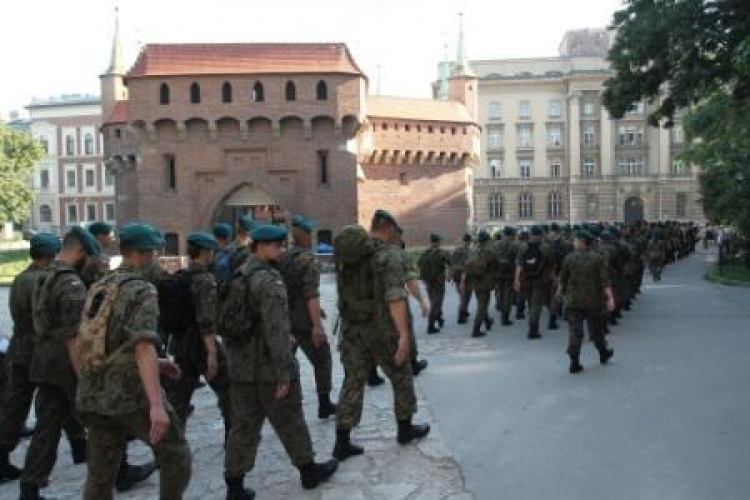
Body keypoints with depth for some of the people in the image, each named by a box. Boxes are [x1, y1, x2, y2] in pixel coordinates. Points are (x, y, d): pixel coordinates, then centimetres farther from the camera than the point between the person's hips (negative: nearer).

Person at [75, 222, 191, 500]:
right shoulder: (142, 290, -12)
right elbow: (143, 347, -26)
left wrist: (155, 363, 25)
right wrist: (156, 405, -34)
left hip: (95, 393, 8)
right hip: (132, 393, -8)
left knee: (100, 475, 12)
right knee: (176, 456, 11)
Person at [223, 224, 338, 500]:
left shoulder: (237, 277, 11)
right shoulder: (269, 279, -18)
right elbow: (276, 330, -22)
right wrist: (284, 373, -20)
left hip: (240, 365, 8)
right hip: (268, 367, -8)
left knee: (244, 425, 11)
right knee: (290, 422, 9)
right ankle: (309, 471, 26)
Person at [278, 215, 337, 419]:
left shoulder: (281, 258, 7)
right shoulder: (309, 260, -14)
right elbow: (311, 295, -22)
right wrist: (317, 325, -23)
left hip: (283, 319, 7)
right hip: (304, 321, -6)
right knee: (322, 360, 8)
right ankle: (325, 405, 15)